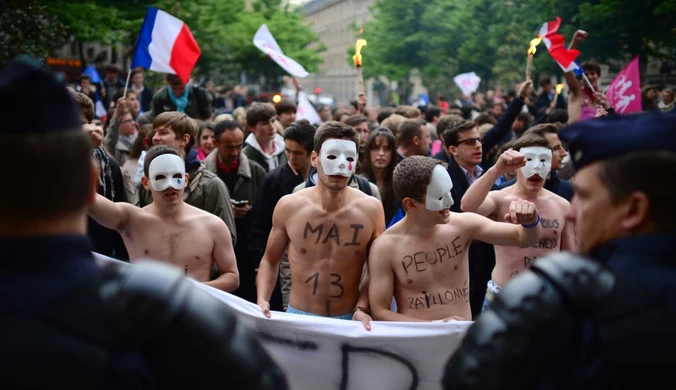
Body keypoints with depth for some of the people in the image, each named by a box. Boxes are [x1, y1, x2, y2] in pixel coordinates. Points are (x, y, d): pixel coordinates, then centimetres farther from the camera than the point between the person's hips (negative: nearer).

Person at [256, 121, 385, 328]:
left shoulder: (370, 209, -9)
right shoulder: (289, 206, -8)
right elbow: (270, 261, 6)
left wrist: (361, 307, -9)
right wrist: (262, 300, -8)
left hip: (348, 320, 0)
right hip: (298, 317, 0)